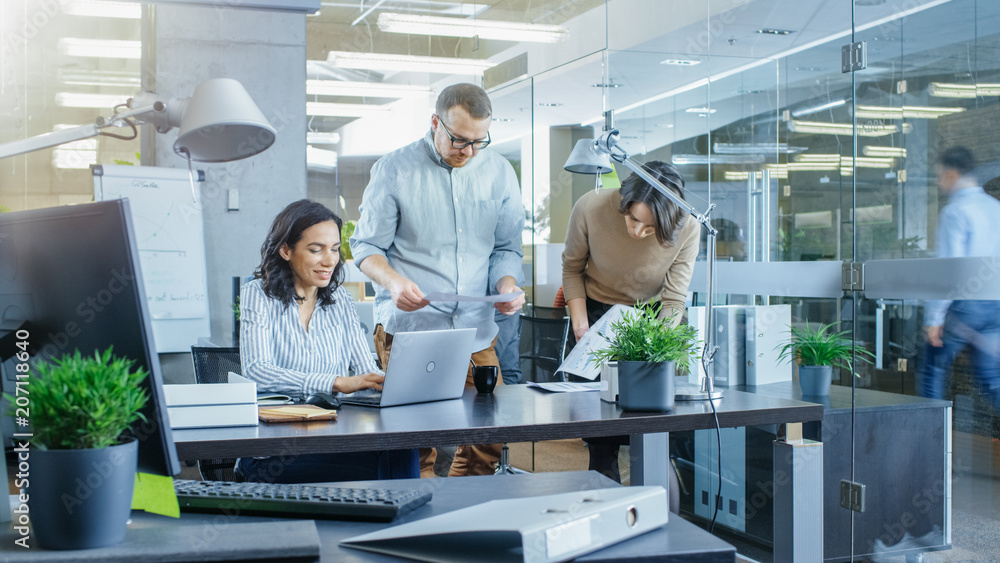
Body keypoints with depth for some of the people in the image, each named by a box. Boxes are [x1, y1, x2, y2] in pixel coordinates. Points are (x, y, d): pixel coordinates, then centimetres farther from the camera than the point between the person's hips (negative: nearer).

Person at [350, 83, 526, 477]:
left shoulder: (499, 173, 10)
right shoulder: (393, 169, 0)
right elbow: (366, 245, 1)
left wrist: (507, 285, -6)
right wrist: (394, 282, -18)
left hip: (476, 330, 4)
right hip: (408, 326, -3)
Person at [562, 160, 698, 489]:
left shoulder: (687, 229, -24)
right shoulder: (590, 209, -25)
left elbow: (673, 302, -16)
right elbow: (572, 268, -7)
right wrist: (580, 325, -16)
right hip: (598, 311, 0)